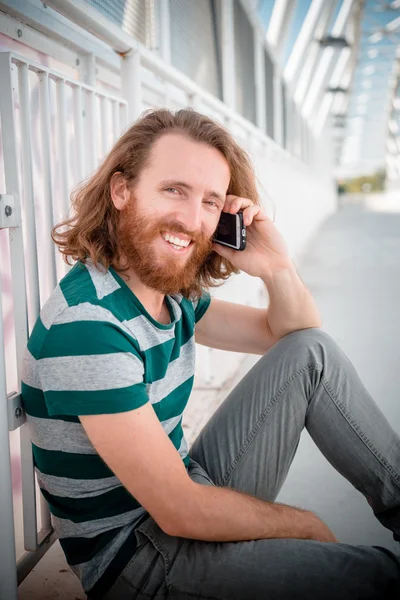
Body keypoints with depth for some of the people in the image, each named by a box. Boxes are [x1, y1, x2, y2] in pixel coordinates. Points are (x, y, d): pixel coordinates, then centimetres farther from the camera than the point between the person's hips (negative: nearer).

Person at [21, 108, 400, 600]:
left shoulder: (173, 293, 0)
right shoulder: (86, 324, -27)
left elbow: (297, 342, 10)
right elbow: (179, 513, -26)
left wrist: (277, 268, -11)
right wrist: (303, 525, -10)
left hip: (195, 489, 9)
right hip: (132, 552, -8)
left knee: (313, 352, 0)